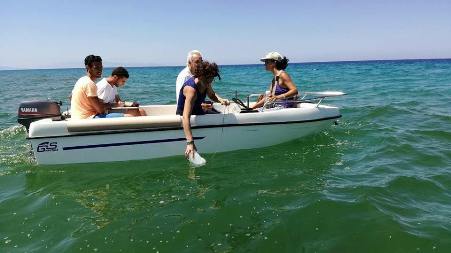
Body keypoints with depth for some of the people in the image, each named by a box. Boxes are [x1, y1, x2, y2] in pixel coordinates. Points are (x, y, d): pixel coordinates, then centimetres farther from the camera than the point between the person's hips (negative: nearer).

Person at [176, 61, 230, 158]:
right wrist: (190, 142, -55)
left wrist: (220, 100, -12)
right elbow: (186, 117, -46)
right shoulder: (191, 89, -35)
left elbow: (212, 95, 13)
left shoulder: (205, 83, -11)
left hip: (199, 112, 9)